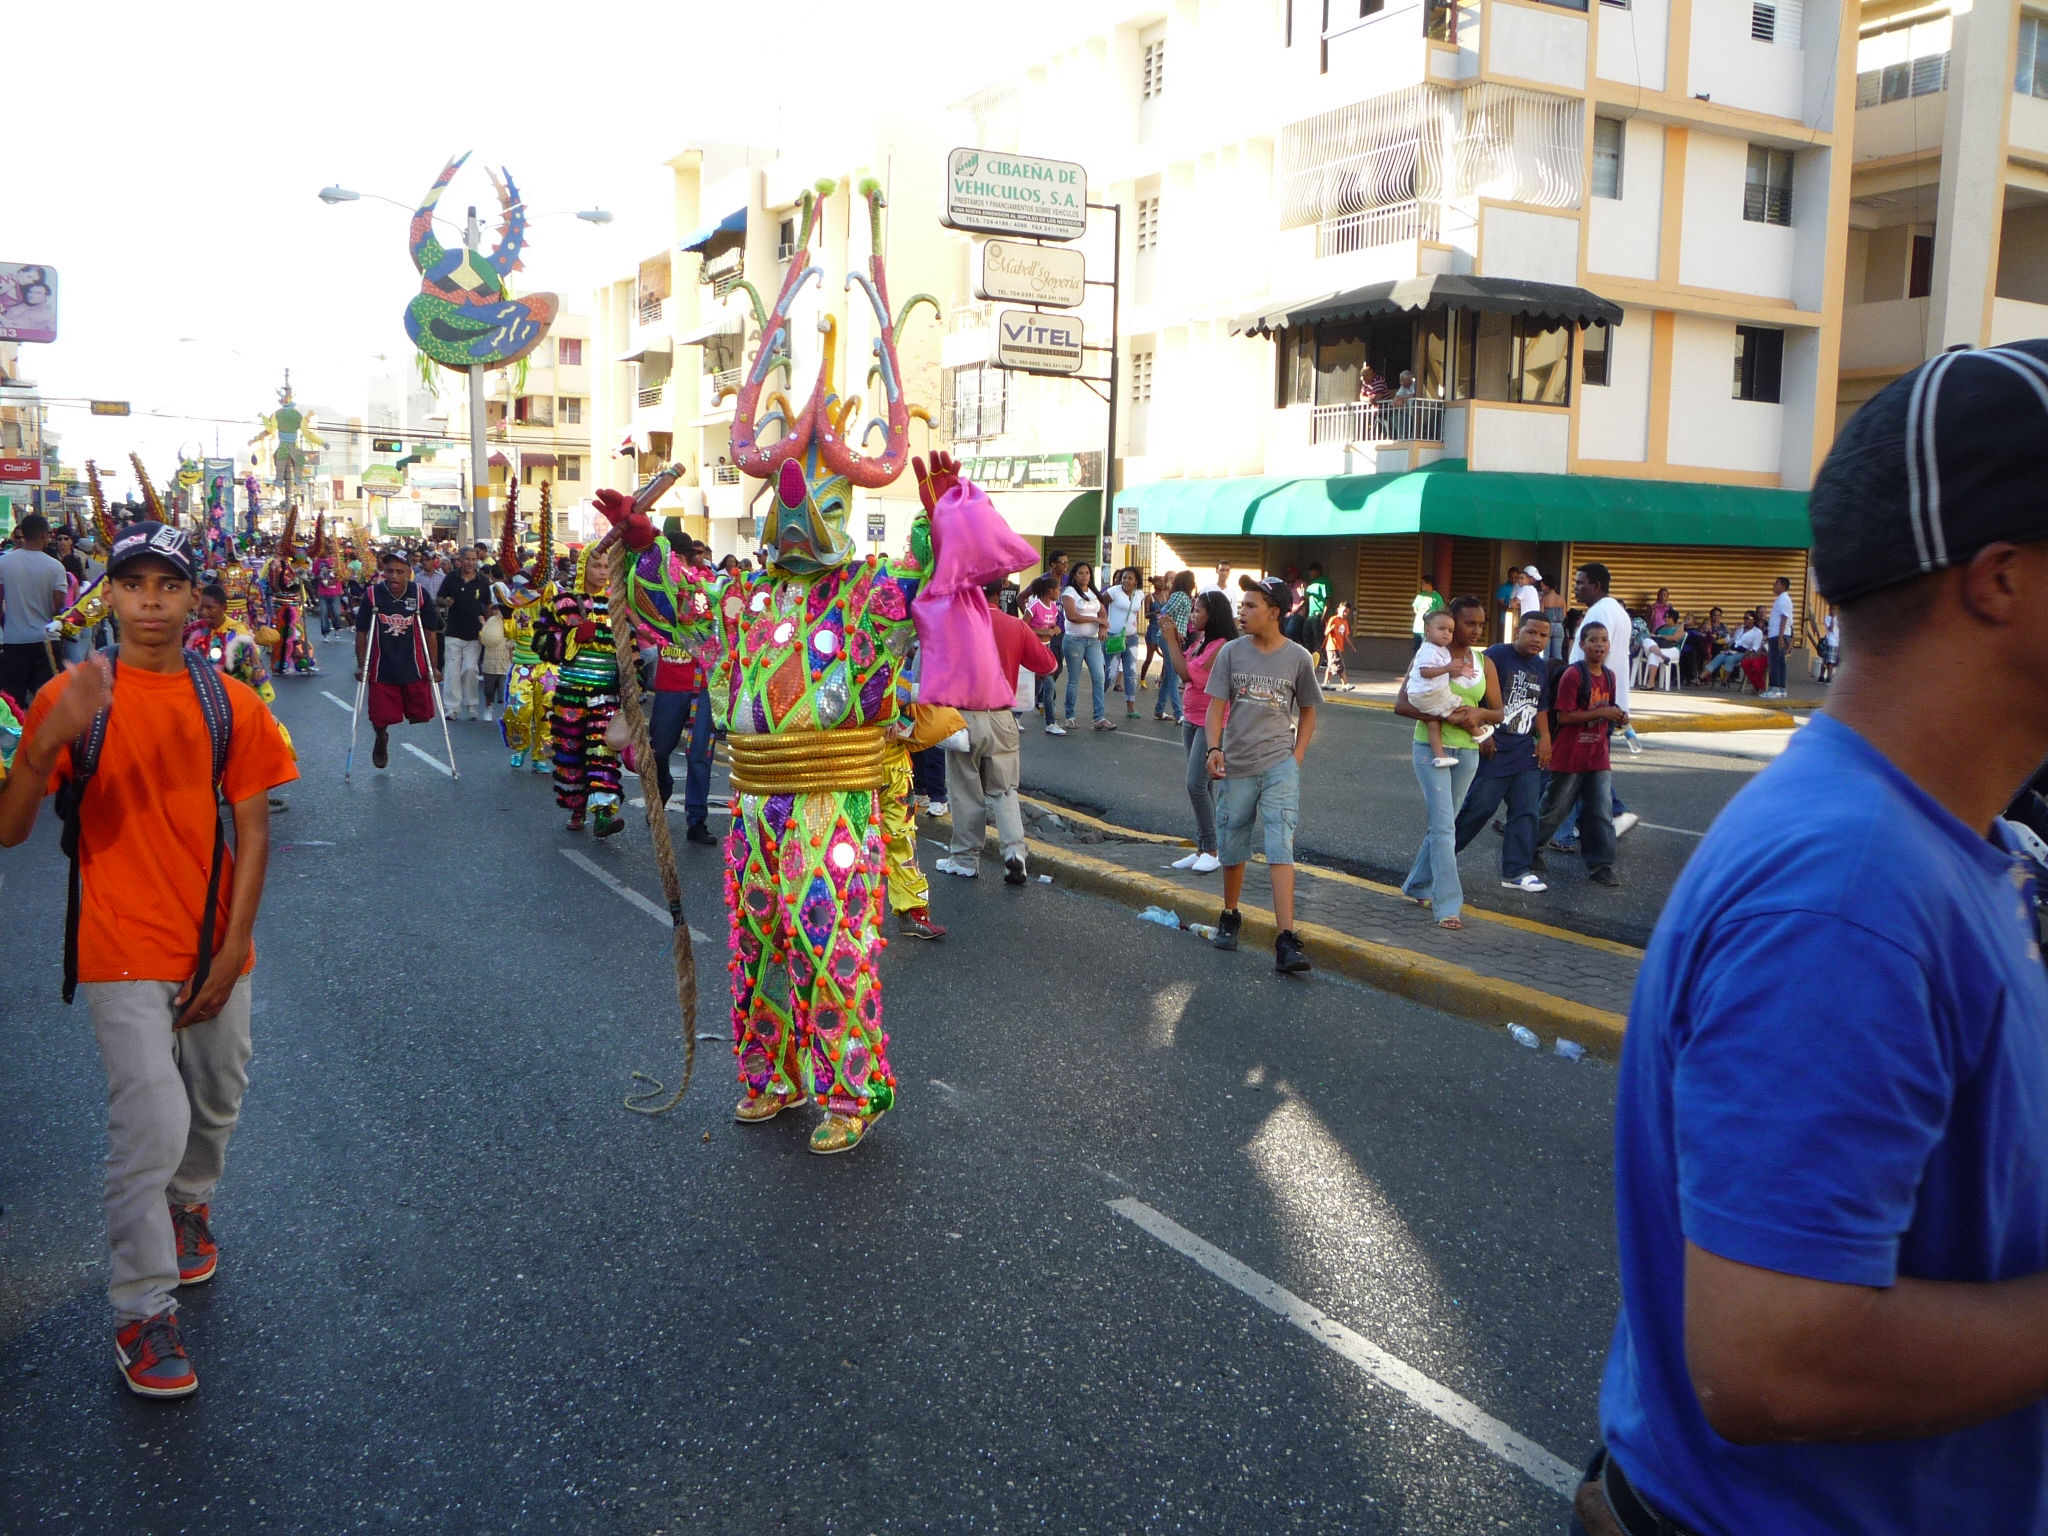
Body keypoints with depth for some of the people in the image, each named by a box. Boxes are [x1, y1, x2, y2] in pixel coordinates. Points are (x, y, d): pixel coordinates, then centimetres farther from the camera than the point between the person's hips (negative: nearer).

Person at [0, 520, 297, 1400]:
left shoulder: (231, 703, 0)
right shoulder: (71, 698, -6)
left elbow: (252, 832, 1)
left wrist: (232, 949, -5)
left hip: (215, 950, 3)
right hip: (124, 953, -3)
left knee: (217, 1106, 18)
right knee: (152, 1127, -9)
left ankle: (189, 1201, 49)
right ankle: (142, 1312, 6)